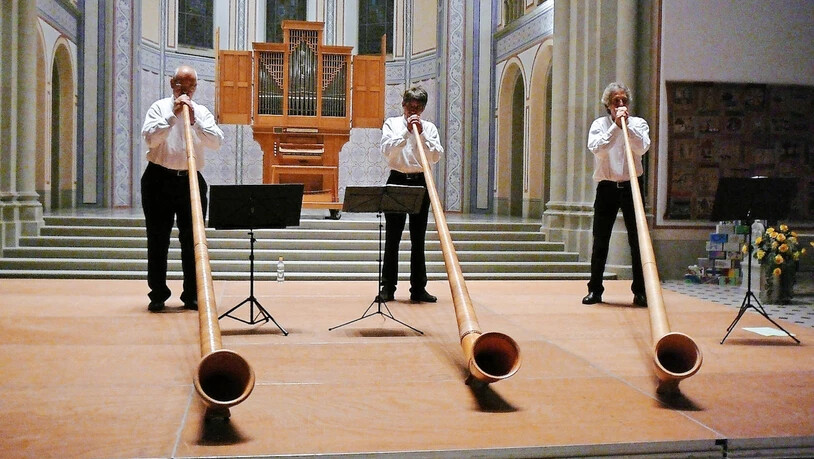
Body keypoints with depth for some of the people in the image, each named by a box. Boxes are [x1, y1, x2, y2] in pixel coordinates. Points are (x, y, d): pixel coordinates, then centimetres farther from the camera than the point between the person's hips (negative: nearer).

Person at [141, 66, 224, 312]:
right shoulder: (160, 107, 5)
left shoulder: (202, 112, 10)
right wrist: (173, 116, -15)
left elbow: (217, 142, -5)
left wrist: (194, 121, -15)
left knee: (192, 240, 3)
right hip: (160, 180, -2)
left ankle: (192, 295, 11)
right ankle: (158, 294, 12)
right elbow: (150, 138, -11)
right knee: (158, 240, 2)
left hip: (191, 180, 2)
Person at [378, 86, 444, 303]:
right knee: (392, 238, 1)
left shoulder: (429, 128, 9)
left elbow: (436, 156, -2)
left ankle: (418, 288, 9)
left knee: (418, 239, 4)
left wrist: (422, 134, -11)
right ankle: (388, 287, 7)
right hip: (397, 181, -1)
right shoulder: (392, 123, 6)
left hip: (420, 183, 1)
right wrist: (406, 131, -15)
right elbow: (387, 150, -9)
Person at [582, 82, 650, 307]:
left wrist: (626, 125, -16)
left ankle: (640, 291, 9)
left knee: (637, 240, 1)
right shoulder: (600, 124, 5)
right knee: (600, 241, 3)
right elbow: (596, 148, -13)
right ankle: (595, 289, 12)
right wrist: (616, 126, -16)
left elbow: (642, 148, -13)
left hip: (631, 186, 0)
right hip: (606, 187, 0)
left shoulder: (638, 123, 6)